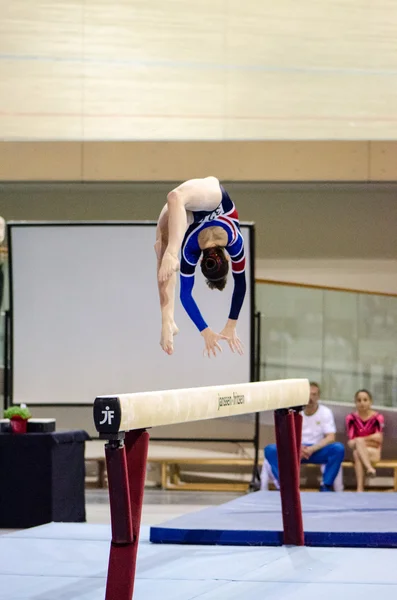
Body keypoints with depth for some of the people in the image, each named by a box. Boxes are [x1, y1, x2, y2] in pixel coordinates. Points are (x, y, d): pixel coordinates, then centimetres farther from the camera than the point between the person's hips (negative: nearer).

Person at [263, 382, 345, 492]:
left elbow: (330, 438, -11)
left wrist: (312, 449, -27)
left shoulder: (325, 412, -2)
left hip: (317, 450, 0)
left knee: (338, 448, -32)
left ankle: (326, 486, -20)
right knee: (270, 449, -27)